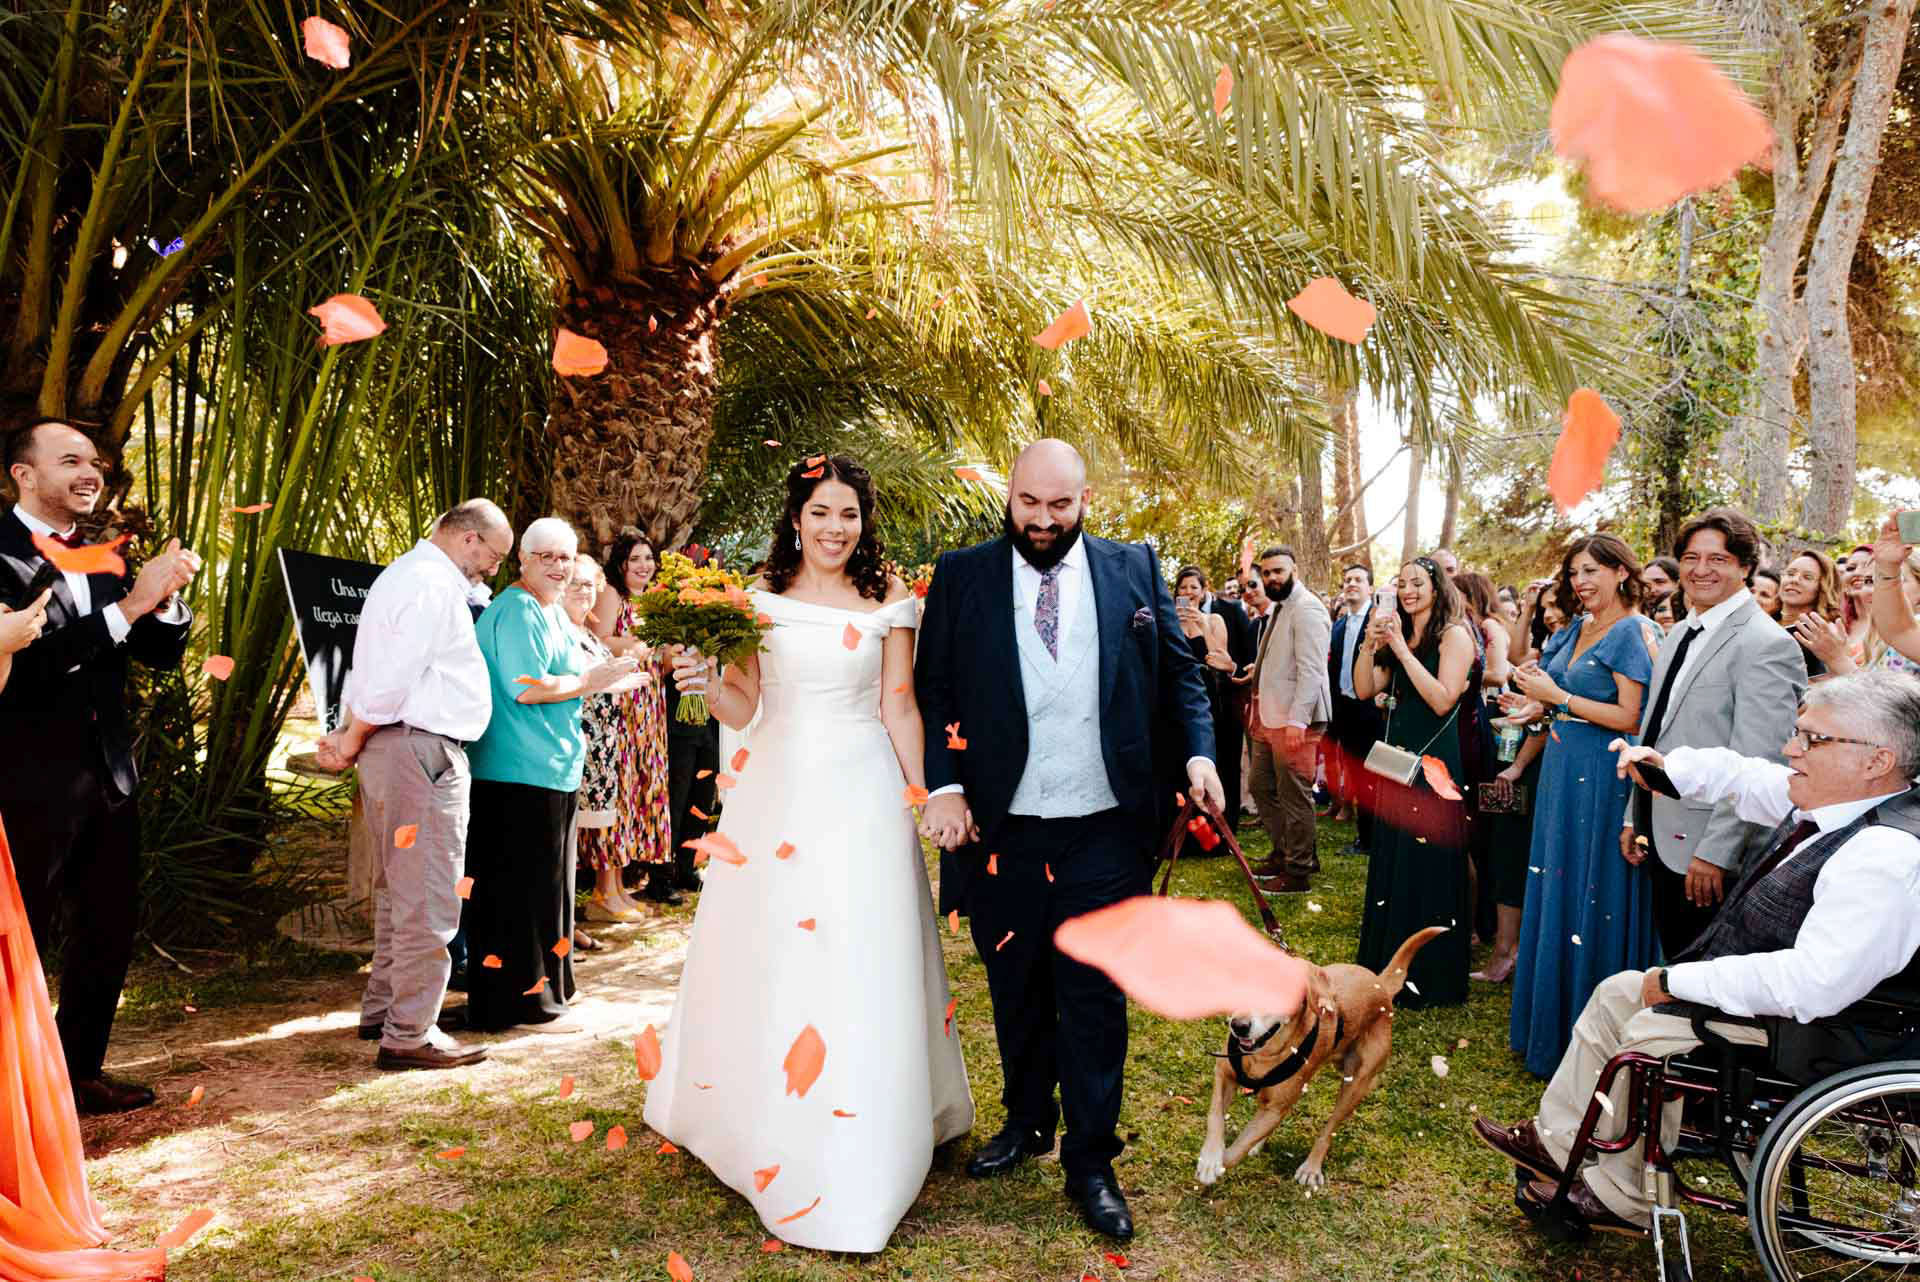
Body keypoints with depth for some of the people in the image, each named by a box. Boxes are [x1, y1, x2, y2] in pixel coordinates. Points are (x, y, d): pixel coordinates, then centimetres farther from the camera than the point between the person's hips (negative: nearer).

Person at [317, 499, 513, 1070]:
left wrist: (348, 733, 12)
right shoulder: (433, 581, -14)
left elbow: (370, 664, 19)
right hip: (422, 751, -11)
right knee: (428, 899, -5)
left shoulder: (404, 574, 20)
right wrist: (352, 741, -8)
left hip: (392, 748, 11)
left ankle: (382, 1007, 31)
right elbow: (391, 675, -20)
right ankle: (409, 1034, 1)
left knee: (398, 889, 20)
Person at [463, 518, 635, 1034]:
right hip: (519, 772, -10)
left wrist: (602, 672, 8)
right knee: (523, 886, -3)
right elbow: (526, 687, -22)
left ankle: (541, 986, 28)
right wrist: (588, 682, -11)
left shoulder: (553, 611, 17)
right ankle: (524, 1001, 6)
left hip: (551, 766, 10)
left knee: (541, 883, 17)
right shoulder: (517, 612, -14)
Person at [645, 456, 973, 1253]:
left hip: (861, 792, -1)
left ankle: (852, 1161, 15)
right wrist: (706, 683, -16)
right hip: (776, 789, 2)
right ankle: (760, 1125, 33)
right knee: (761, 956, 10)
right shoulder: (757, 597, 3)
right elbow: (743, 710, 4)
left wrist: (924, 797, 1)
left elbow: (900, 708, 3)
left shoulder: (887, 600, 0)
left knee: (860, 963, 1)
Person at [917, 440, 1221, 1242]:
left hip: (1105, 830, 0)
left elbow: (1178, 671, 7)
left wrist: (1199, 752, -7)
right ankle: (1027, 1122, 39)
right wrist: (943, 786, -10)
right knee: (1017, 991, 17)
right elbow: (932, 690, 0)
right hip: (1001, 830, 1)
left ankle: (1090, 1163, 21)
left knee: (1095, 999, 6)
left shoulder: (1134, 570, 3)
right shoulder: (961, 576, 0)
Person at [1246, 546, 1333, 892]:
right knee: (1262, 787, 16)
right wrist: (1260, 702, 17)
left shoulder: (1307, 609, -13)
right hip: (1269, 718, 10)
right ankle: (1283, 853, 28)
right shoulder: (1280, 608, 17)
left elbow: (1310, 670, -20)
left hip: (1294, 720, -10)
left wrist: (1296, 720, -25)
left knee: (1294, 797, -3)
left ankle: (1298, 871, 7)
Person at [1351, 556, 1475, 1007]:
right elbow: (1365, 689, 3)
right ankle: (1391, 966, 28)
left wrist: (1402, 649, -19)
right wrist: (1370, 643, -12)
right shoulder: (1397, 634, 10)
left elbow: (1443, 700, -19)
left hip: (1434, 761, -7)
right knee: (1392, 863, 14)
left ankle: (1429, 976, 14)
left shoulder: (1454, 635, -9)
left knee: (1428, 865, 1)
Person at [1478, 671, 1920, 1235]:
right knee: (1618, 992, 12)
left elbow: (1815, 984, -35)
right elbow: (1744, 776, 19)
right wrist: (1665, 765, 2)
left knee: (1653, 1032, -21)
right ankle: (1555, 1142, 23)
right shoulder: (1822, 800, -1)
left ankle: (1622, 1201, 0)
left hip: (1805, 1026, -10)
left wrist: (1677, 981, -27)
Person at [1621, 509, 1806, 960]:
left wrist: (1714, 852, -22)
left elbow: (1754, 766, -20)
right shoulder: (1678, 635, 13)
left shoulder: (1767, 644, -14)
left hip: (1712, 853, -8)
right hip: (1662, 842, 8)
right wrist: (1634, 818, 16)